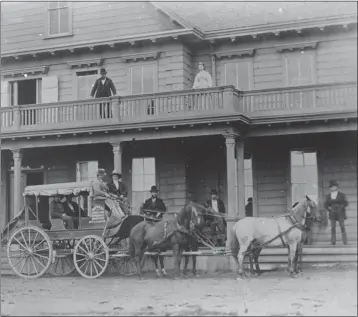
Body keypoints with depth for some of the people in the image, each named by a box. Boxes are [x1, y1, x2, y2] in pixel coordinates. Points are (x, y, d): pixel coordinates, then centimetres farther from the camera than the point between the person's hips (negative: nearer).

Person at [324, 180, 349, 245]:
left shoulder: (341, 195, 6)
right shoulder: (328, 196, 13)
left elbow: (346, 203, 0)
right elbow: (326, 205, 11)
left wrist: (340, 207, -15)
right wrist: (329, 208, -9)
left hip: (340, 213, -2)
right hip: (332, 214, 2)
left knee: (342, 226, -9)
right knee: (333, 227, -6)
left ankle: (345, 241, -9)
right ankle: (333, 241, -8)